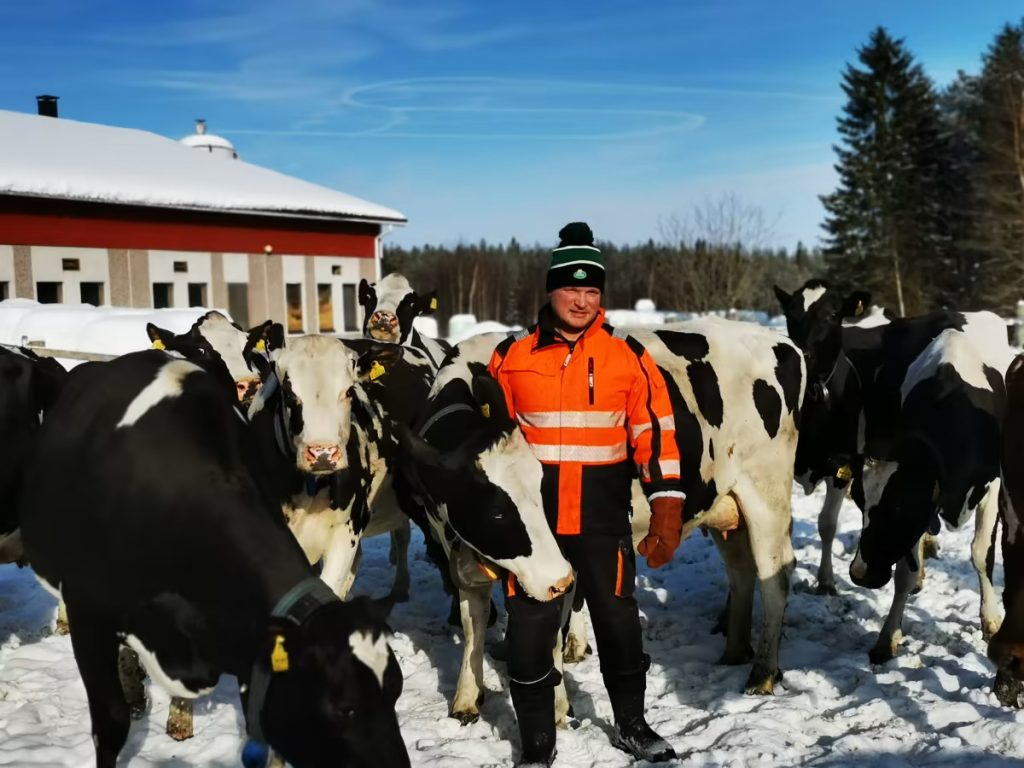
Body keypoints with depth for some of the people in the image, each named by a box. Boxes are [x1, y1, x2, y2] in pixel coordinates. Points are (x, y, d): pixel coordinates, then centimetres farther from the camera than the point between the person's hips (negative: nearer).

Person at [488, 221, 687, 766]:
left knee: (618, 620, 13)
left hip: (603, 515, 0)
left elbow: (656, 433, -1)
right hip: (530, 512, 0)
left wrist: (666, 508, -7)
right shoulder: (512, 355, 0)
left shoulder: (629, 356, -1)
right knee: (529, 627, 6)